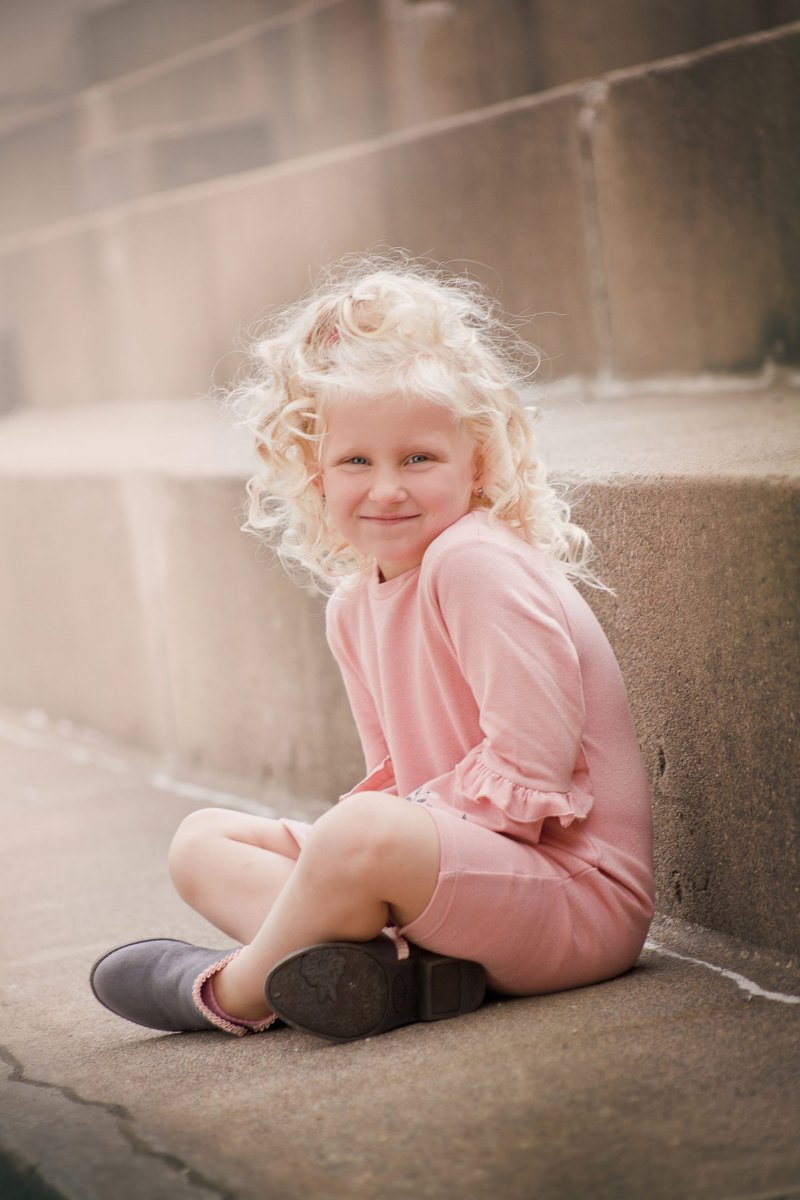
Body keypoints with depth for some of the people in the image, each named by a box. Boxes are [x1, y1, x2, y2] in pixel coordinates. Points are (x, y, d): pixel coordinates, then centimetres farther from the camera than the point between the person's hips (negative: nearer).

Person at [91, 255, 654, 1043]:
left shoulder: (478, 564, -16)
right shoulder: (353, 608, 10)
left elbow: (529, 769, -21)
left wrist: (360, 832, -17)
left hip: (580, 898, -10)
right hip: (455, 877, 10)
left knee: (366, 834, -36)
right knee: (202, 840, 10)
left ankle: (236, 991, -7)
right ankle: (379, 965, -18)